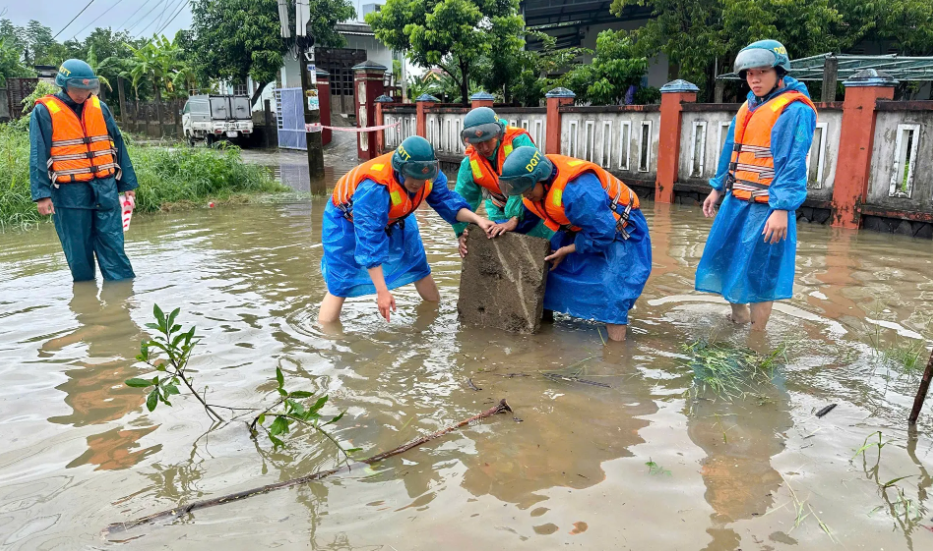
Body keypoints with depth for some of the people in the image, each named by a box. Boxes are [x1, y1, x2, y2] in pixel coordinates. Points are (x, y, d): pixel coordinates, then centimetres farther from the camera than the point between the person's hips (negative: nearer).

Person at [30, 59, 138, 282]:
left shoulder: (99, 108, 8)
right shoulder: (44, 112, -2)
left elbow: (118, 145, 13)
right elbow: (38, 156, -4)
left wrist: (128, 183, 12)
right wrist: (42, 194, -11)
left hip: (105, 188, 3)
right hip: (69, 193, -2)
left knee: (114, 247, 2)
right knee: (78, 252, 6)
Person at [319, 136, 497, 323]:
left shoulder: (427, 173, -25)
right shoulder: (374, 189, -44)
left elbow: (445, 200, -12)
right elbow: (369, 242, -43)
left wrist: (477, 219, -29)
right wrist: (382, 292, -43)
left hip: (394, 218, 6)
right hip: (348, 219, -6)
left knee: (418, 267, 10)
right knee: (339, 285, -11)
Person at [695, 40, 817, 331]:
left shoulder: (794, 110, -13)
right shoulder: (748, 107, 12)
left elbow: (793, 163, -20)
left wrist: (782, 209, -26)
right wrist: (717, 188, 20)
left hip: (767, 207, -8)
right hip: (736, 201, 8)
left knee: (758, 273, -1)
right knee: (725, 260, 17)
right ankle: (739, 318, 39)